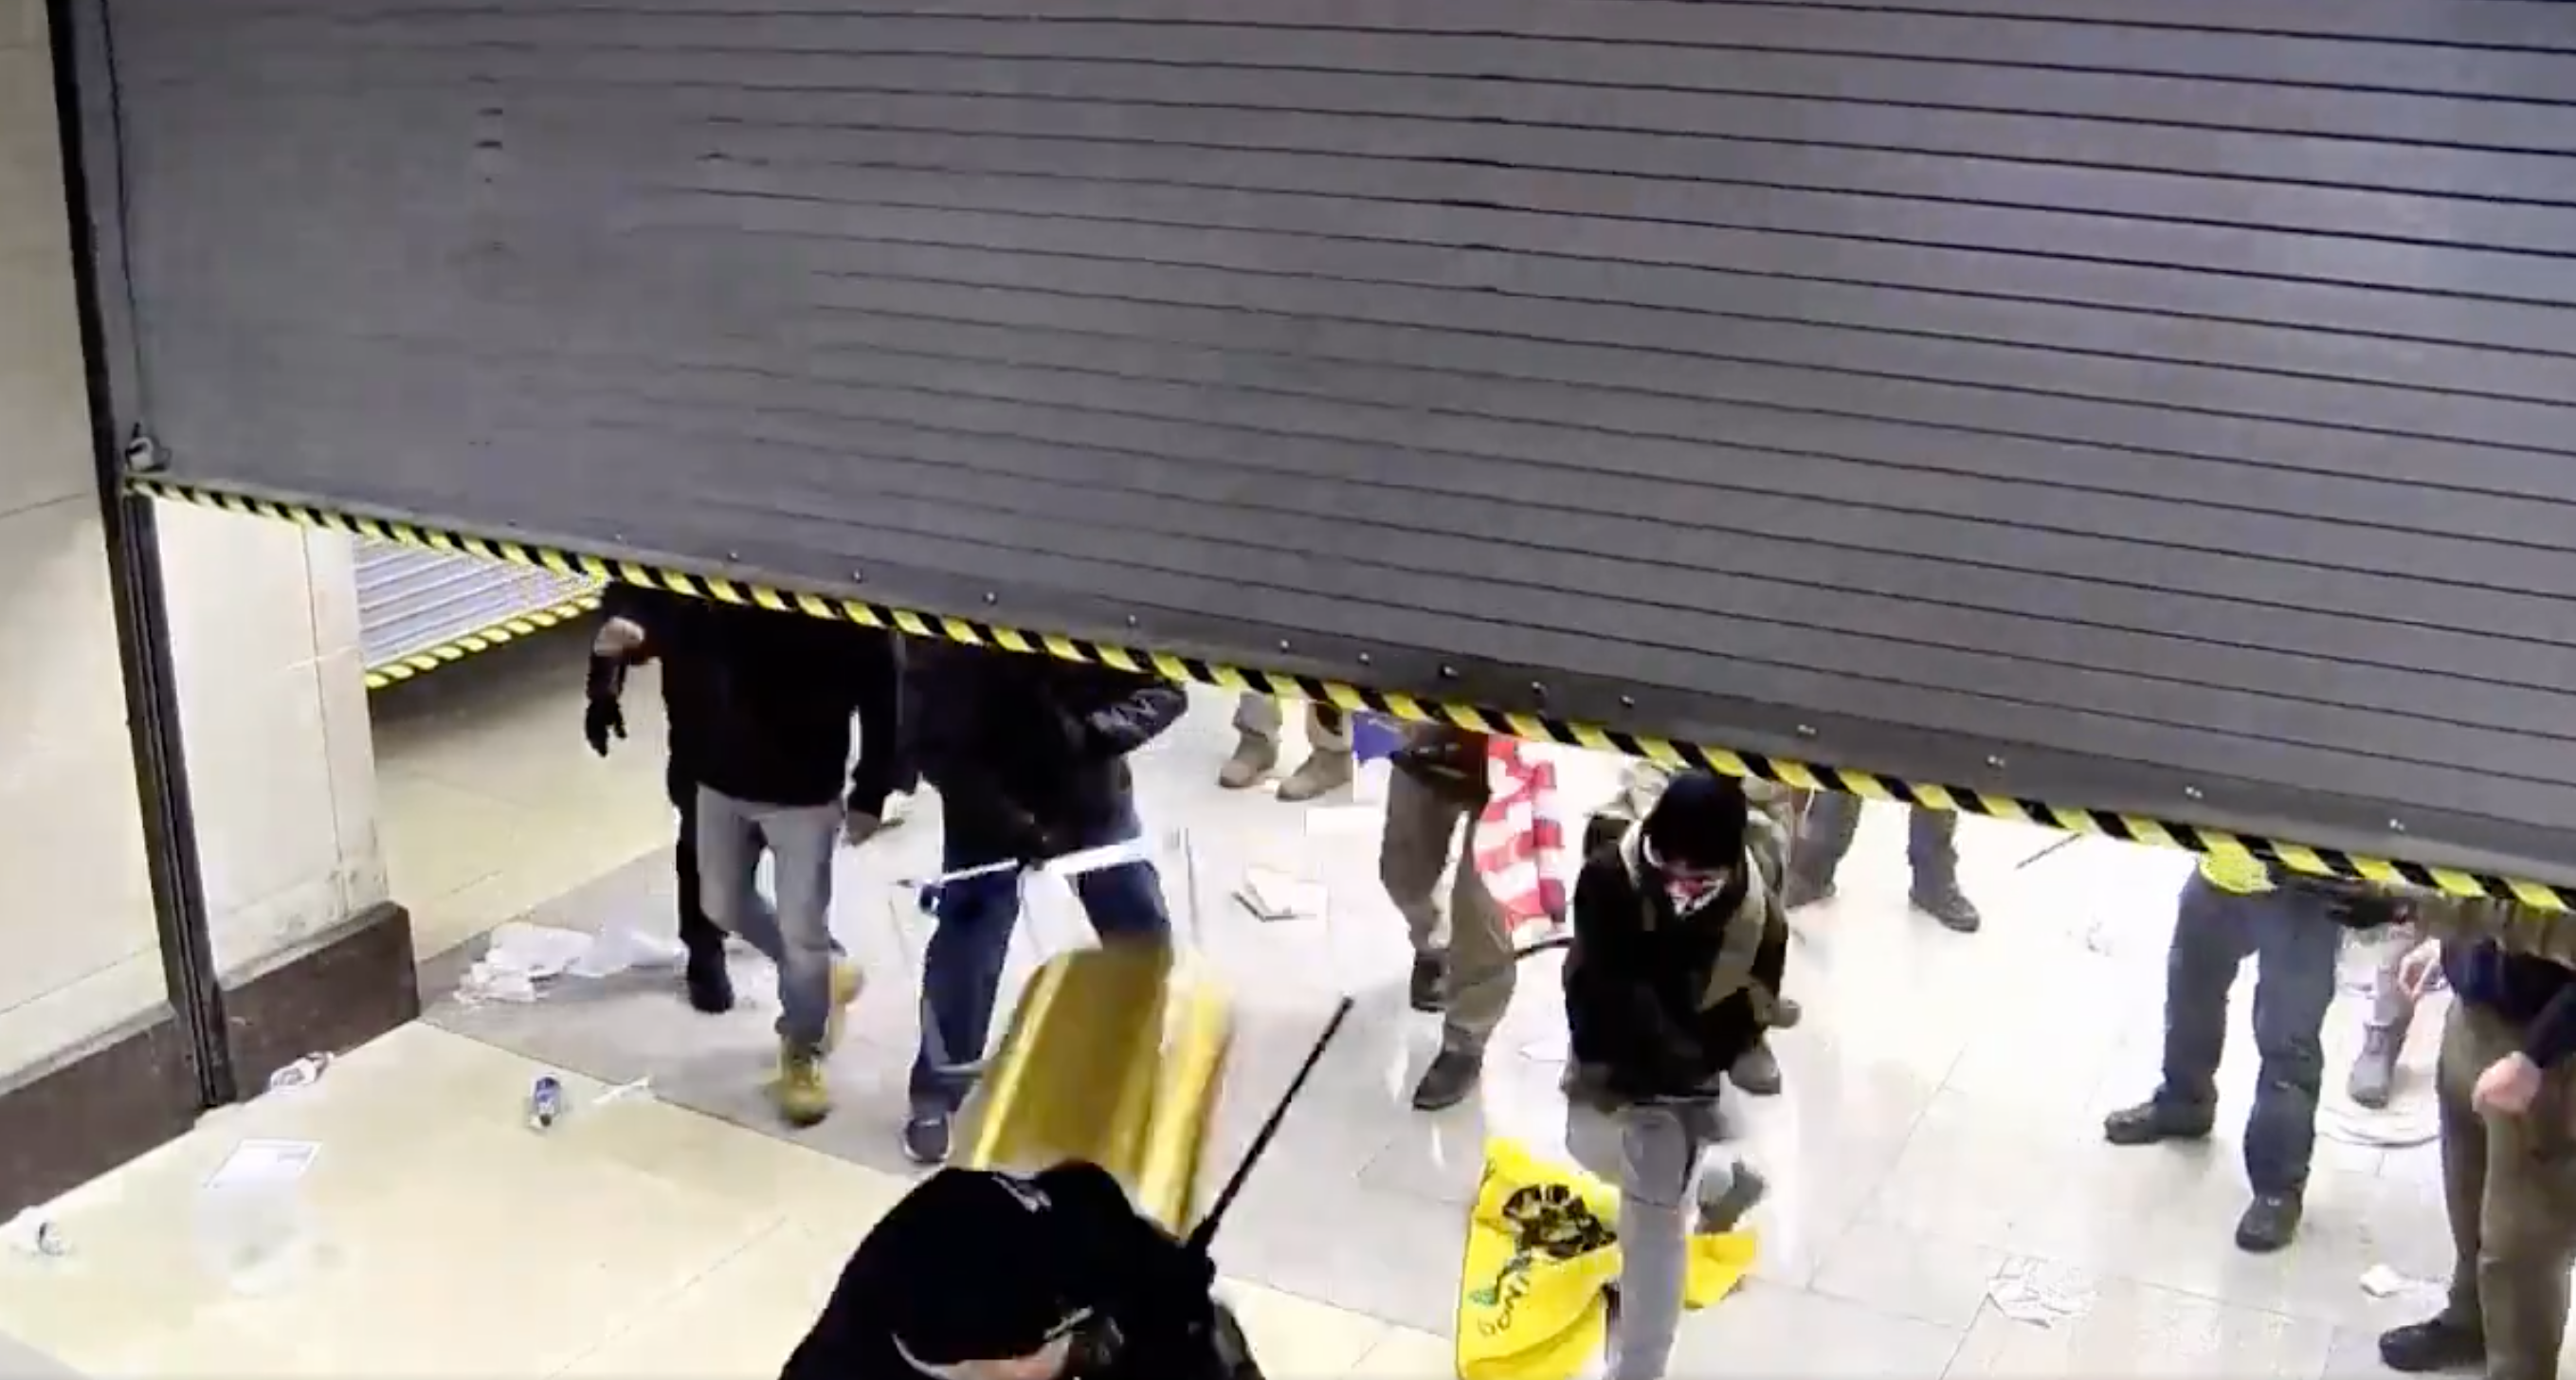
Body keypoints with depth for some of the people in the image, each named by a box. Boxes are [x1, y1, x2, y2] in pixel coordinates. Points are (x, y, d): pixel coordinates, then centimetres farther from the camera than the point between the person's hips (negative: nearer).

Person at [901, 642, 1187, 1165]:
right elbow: (933, 746, -21)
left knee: (1145, 937, 11)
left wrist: (1089, 733, -34)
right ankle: (936, 1093, 21)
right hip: (988, 809, -2)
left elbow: (1165, 690, -15)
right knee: (965, 951, 0)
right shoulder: (948, 649, -26)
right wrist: (1011, 823, -29)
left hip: (1093, 799, 2)